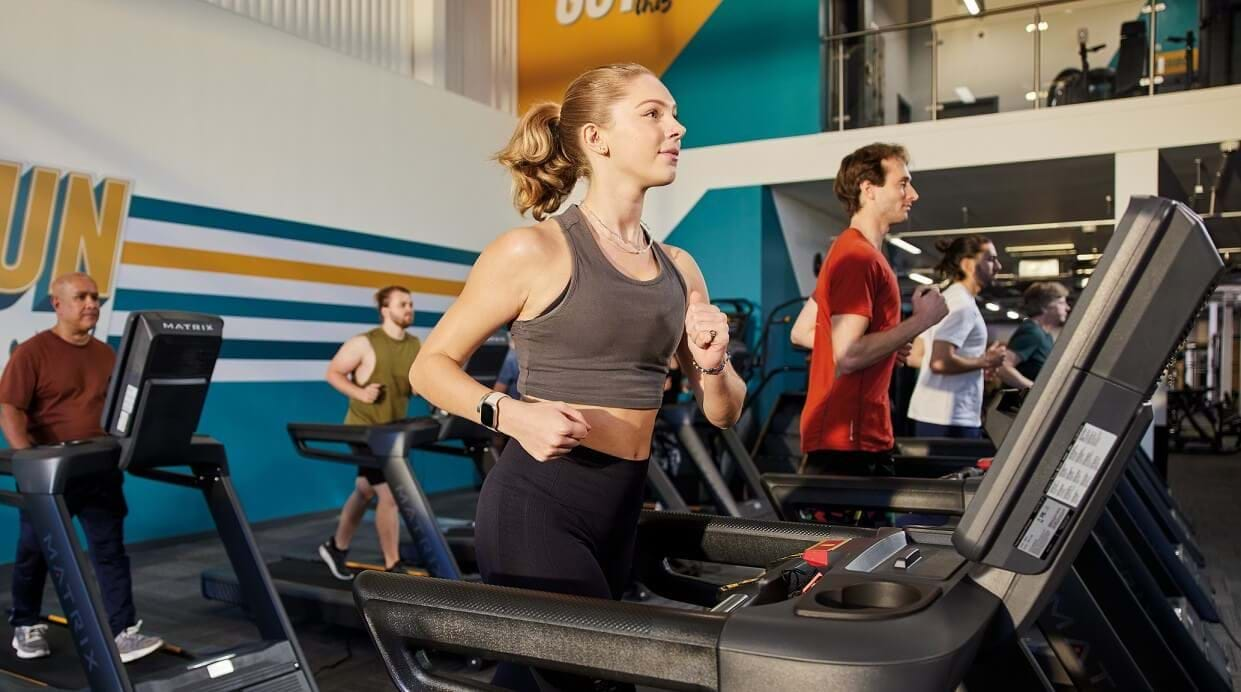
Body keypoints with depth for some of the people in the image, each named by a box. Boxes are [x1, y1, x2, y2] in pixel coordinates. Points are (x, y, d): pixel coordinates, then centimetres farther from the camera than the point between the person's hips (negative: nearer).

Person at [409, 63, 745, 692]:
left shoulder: (678, 268, 8)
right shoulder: (535, 250, -10)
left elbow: (723, 413, 11)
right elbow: (431, 366, -5)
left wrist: (712, 364, -10)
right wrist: (512, 414, -22)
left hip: (621, 507, 6)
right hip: (536, 503, -6)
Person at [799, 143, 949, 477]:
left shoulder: (850, 251, 16)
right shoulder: (859, 257, -16)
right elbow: (847, 355, -24)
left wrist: (888, 347, 13)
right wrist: (922, 319, -14)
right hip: (846, 441, -10)